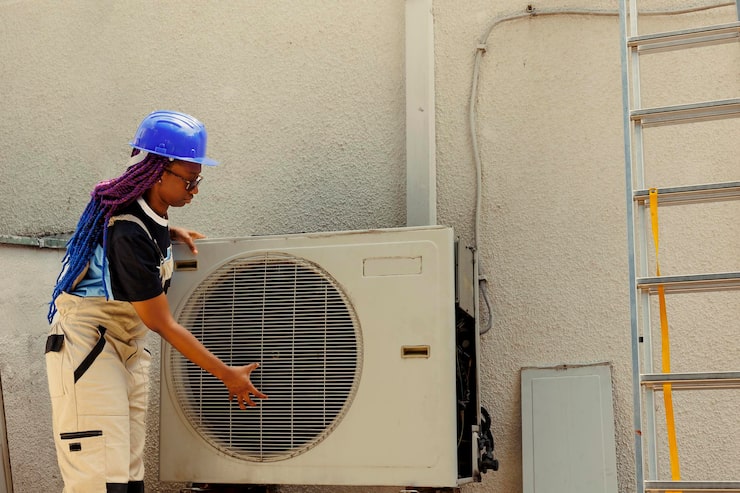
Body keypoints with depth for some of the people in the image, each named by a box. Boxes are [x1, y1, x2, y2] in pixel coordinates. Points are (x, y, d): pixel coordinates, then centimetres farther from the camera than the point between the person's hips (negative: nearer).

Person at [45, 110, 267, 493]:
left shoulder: (150, 210, 1)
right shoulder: (129, 236, -24)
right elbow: (163, 325, -20)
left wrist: (170, 233, 10)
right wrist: (226, 375, -15)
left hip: (128, 347, 9)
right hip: (86, 344, -9)